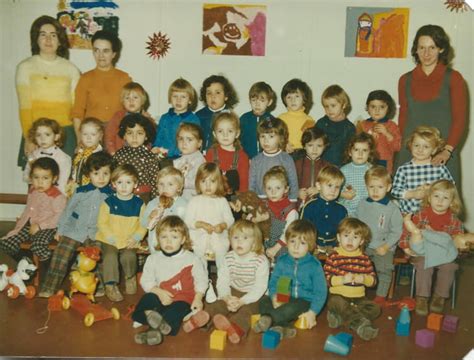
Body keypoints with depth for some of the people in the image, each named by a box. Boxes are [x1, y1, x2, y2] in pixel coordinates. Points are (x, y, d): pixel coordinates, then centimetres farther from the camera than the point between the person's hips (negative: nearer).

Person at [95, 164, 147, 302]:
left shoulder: (139, 203, 3)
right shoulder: (108, 202, -1)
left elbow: (143, 225, 3)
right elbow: (101, 223, -1)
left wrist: (136, 238, -13)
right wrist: (113, 238, -11)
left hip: (129, 242, 0)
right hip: (109, 240, 0)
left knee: (129, 256, -26)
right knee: (110, 256, -27)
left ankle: (131, 277, 5)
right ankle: (111, 285, -9)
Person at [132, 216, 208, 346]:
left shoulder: (191, 259, -1)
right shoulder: (153, 259, 5)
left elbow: (201, 280, 2)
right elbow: (146, 280, 2)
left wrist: (198, 298, -13)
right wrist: (159, 292, -14)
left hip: (183, 299, -3)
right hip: (161, 296, 3)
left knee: (180, 308, -33)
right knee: (148, 297, -25)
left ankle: (155, 330, -49)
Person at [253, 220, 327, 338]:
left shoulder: (314, 265, -5)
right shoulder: (282, 261, 5)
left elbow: (320, 292, -4)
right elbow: (273, 282, 8)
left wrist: (312, 312, -16)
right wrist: (274, 297, -14)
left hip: (304, 301, -4)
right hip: (284, 299, 4)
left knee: (291, 308, -38)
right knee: (263, 301, -24)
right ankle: (283, 327, -39)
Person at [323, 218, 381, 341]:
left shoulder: (364, 258, 9)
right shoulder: (334, 257, -2)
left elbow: (373, 279, 9)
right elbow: (326, 278, -9)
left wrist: (363, 279, -13)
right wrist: (342, 279, -23)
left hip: (358, 298, 4)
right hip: (338, 296, -4)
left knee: (375, 308, -20)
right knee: (336, 302, -37)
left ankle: (340, 317, -25)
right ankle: (362, 324, -41)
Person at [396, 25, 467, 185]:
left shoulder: (453, 78, 2)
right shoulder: (405, 80, 11)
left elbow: (460, 119, -2)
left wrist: (447, 151, -14)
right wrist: (400, 149, 7)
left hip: (443, 156, -2)